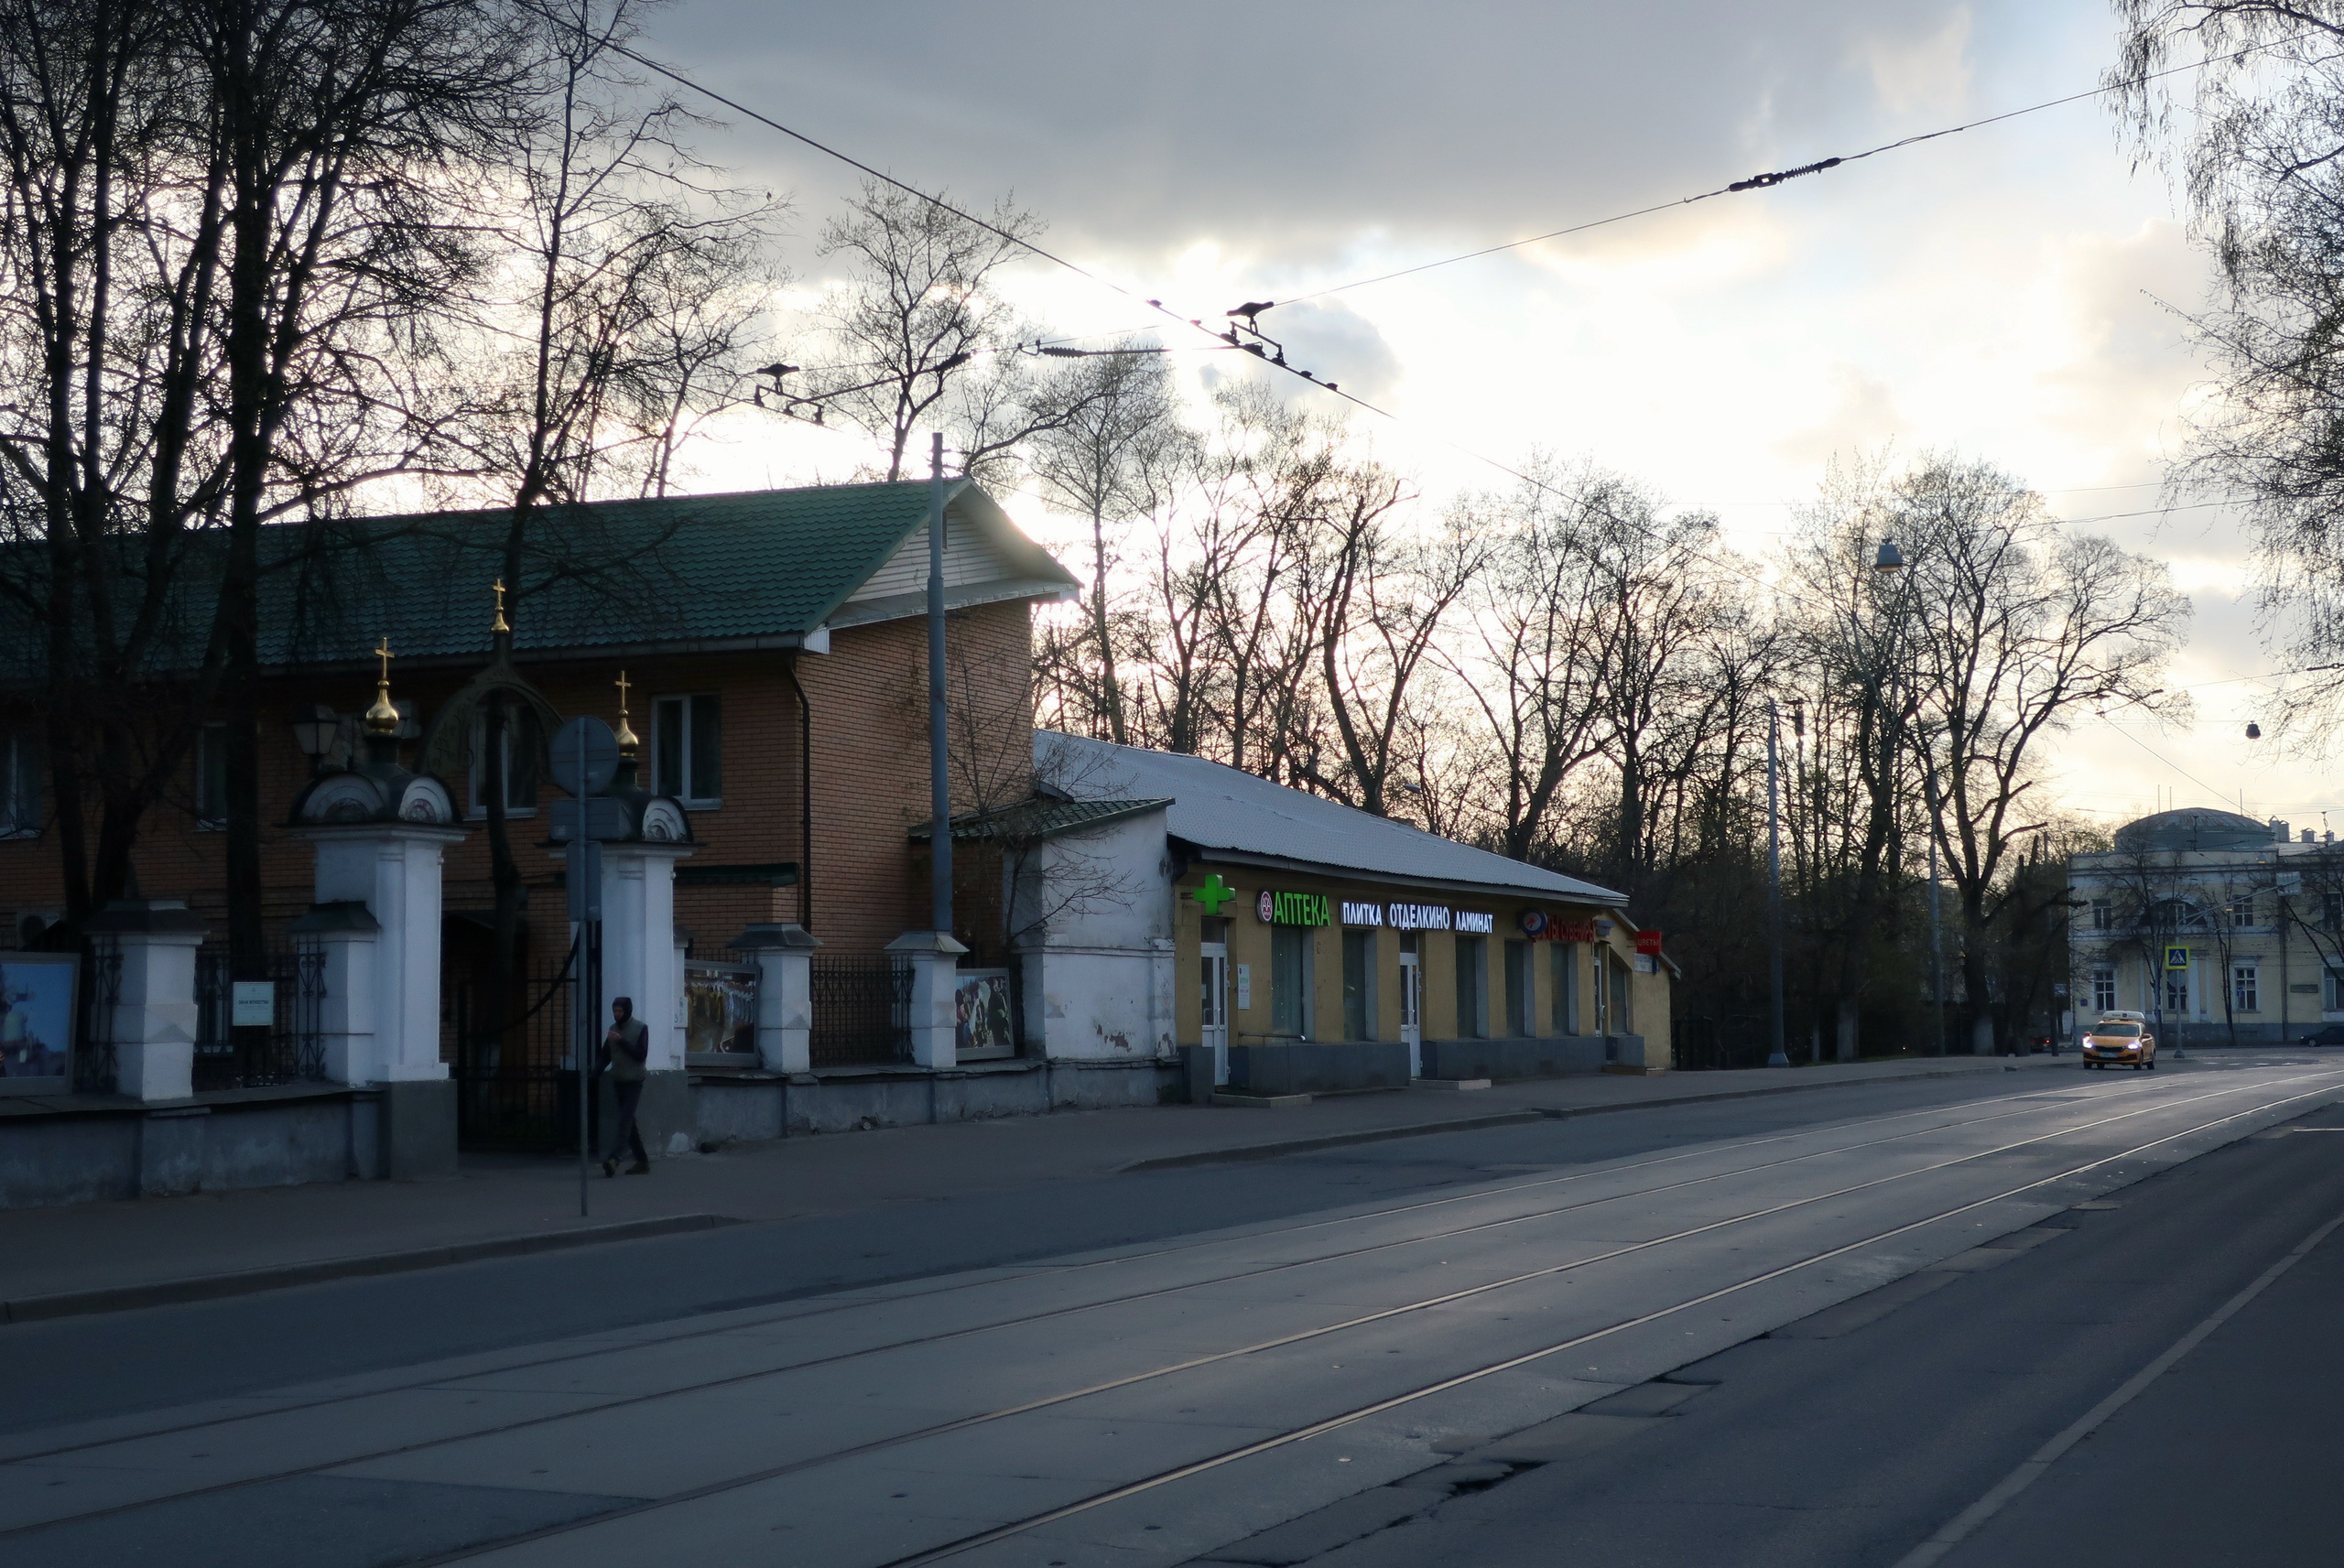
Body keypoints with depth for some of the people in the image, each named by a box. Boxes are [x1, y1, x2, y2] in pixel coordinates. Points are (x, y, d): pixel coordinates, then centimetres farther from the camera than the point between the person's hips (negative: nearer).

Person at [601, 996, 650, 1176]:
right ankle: (642, 1161, 14)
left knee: (625, 1121, -16)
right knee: (628, 1122, 8)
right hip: (618, 1081, 6)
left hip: (634, 1082, -6)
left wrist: (622, 1042, -21)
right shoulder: (614, 1029, 10)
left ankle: (613, 1158, -28)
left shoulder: (640, 1028, -5)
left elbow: (641, 1055, -13)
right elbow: (606, 1055, 12)